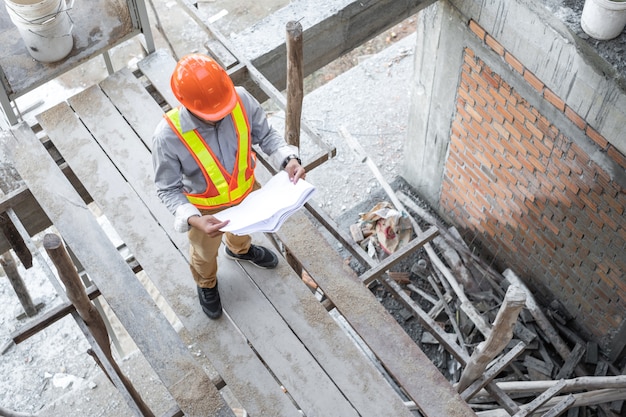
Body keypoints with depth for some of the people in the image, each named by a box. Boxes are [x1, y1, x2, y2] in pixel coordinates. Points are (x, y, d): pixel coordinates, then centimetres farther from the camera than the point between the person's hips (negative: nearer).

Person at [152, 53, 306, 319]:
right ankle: (206, 285, 65)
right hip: (206, 207, -3)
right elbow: (168, 189, -25)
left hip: (246, 189, 3)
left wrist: (288, 159, -31)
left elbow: (265, 135, -13)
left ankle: (239, 249, 75)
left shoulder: (241, 100, -31)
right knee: (204, 254, 29)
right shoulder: (168, 135, -38)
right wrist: (193, 220, -41)